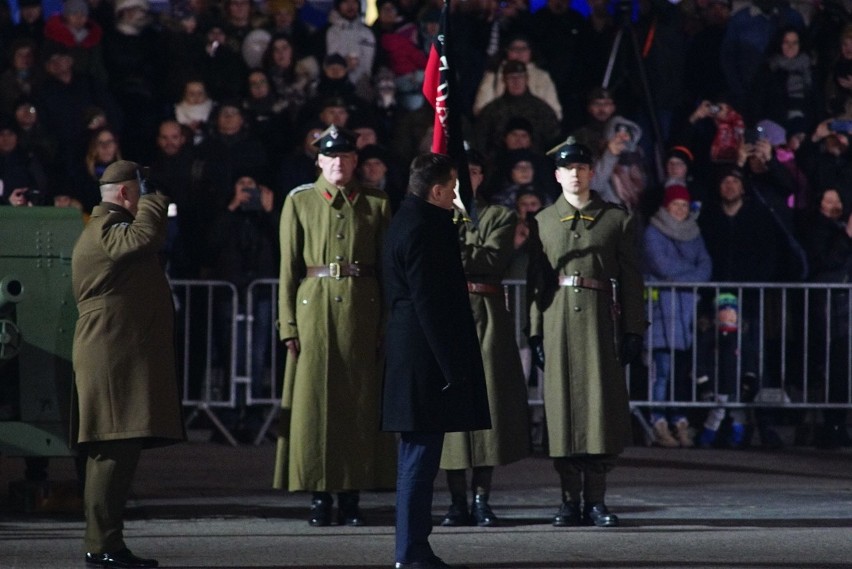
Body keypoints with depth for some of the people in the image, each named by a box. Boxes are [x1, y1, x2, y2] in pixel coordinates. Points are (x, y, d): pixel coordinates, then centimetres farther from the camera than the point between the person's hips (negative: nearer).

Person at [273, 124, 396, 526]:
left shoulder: (376, 205, 9)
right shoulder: (299, 202, 6)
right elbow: (289, 267, 3)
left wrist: (387, 325, 0)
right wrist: (288, 324, -4)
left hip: (362, 311, 1)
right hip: (314, 308, -1)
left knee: (360, 403, 1)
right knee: (313, 401, -2)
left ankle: (351, 497, 5)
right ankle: (319, 497, 3)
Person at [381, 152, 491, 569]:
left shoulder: (409, 221, 15)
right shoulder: (422, 230, -17)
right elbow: (428, 302, -21)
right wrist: (451, 365, -20)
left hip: (412, 358, 11)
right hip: (426, 358, -11)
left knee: (419, 455, 13)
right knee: (421, 454, -8)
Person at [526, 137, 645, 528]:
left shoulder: (617, 220, 7)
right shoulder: (542, 223, 10)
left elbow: (631, 280, 6)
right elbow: (536, 281, 8)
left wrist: (634, 331, 0)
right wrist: (535, 333, 1)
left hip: (601, 320, -1)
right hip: (558, 323, 1)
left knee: (602, 404, -3)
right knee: (563, 404, 0)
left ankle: (596, 500, 2)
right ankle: (570, 500, 5)